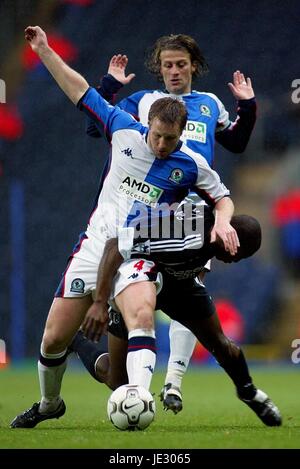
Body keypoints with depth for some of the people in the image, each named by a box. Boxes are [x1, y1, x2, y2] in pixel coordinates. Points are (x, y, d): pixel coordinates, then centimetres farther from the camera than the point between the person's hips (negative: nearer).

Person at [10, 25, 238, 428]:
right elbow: (81, 92, 8)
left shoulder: (191, 165, -4)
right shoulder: (125, 131, 0)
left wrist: (222, 221, -12)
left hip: (139, 254, -2)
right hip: (96, 243, 2)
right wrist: (44, 51, 8)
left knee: (141, 316, -35)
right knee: (54, 338, 4)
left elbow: (223, 198, 11)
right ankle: (48, 404, 30)